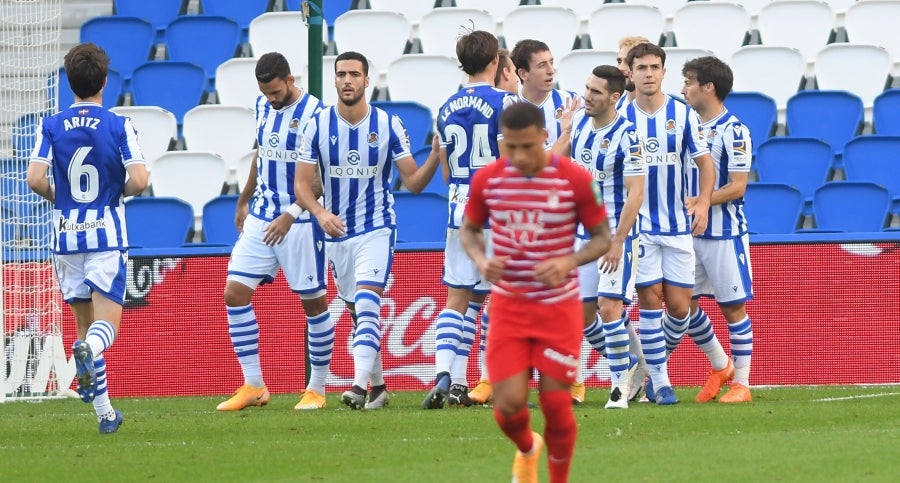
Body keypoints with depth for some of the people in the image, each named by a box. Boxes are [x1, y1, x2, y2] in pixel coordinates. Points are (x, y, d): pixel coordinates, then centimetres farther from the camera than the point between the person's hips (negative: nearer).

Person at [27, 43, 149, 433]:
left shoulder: (51, 126, -1)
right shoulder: (119, 126, -5)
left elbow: (35, 179, -11)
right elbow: (139, 181, -12)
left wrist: (58, 197, 10)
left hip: (66, 235, 2)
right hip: (107, 234, -2)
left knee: (84, 324, 13)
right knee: (106, 322, -1)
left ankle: (105, 412, 12)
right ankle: (88, 351, -37)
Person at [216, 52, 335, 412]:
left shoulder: (314, 114, -14)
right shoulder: (263, 107, 7)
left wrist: (291, 214, -21)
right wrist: (244, 200, 29)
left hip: (299, 222, -7)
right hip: (260, 218, 7)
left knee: (314, 302, 2)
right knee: (235, 293, -3)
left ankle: (317, 389, 14)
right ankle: (253, 386, 2)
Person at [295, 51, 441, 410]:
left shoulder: (388, 125, -5)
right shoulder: (317, 126, -2)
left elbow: (413, 182, -3)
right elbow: (301, 183, -2)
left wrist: (436, 156, -22)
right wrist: (320, 213, -21)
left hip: (377, 229, -3)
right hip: (336, 233, 3)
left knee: (366, 303, -21)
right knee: (357, 312, 10)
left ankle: (360, 385, -31)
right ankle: (378, 387, 24)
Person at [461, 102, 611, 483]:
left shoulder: (576, 180, -11)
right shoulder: (487, 179, -5)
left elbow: (602, 237, -2)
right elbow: (469, 229, 11)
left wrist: (569, 262, -21)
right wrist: (481, 260, -12)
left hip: (559, 307, -1)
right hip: (508, 305, 1)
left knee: (556, 405, -1)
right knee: (509, 404, -6)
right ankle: (527, 449, 30)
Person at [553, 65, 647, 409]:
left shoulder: (627, 137, -17)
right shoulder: (580, 120, 4)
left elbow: (636, 192, -19)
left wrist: (618, 240, -22)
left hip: (616, 233, -7)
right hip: (582, 234, 7)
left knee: (609, 306, -16)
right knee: (582, 312, 7)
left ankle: (620, 386, -6)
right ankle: (628, 364, 26)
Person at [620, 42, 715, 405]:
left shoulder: (683, 114, 1)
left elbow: (704, 163, 5)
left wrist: (703, 201, -12)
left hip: (678, 225, 1)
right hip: (639, 225, -1)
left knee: (679, 307, -1)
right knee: (650, 300, -7)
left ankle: (654, 367, 22)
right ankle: (660, 381, 1)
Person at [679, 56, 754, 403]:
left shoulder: (733, 132, -11)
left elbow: (737, 187, -16)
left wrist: (696, 202, -21)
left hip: (725, 234, -7)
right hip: (690, 232, 7)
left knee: (733, 307, -1)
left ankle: (741, 383, 7)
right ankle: (720, 366, 25)